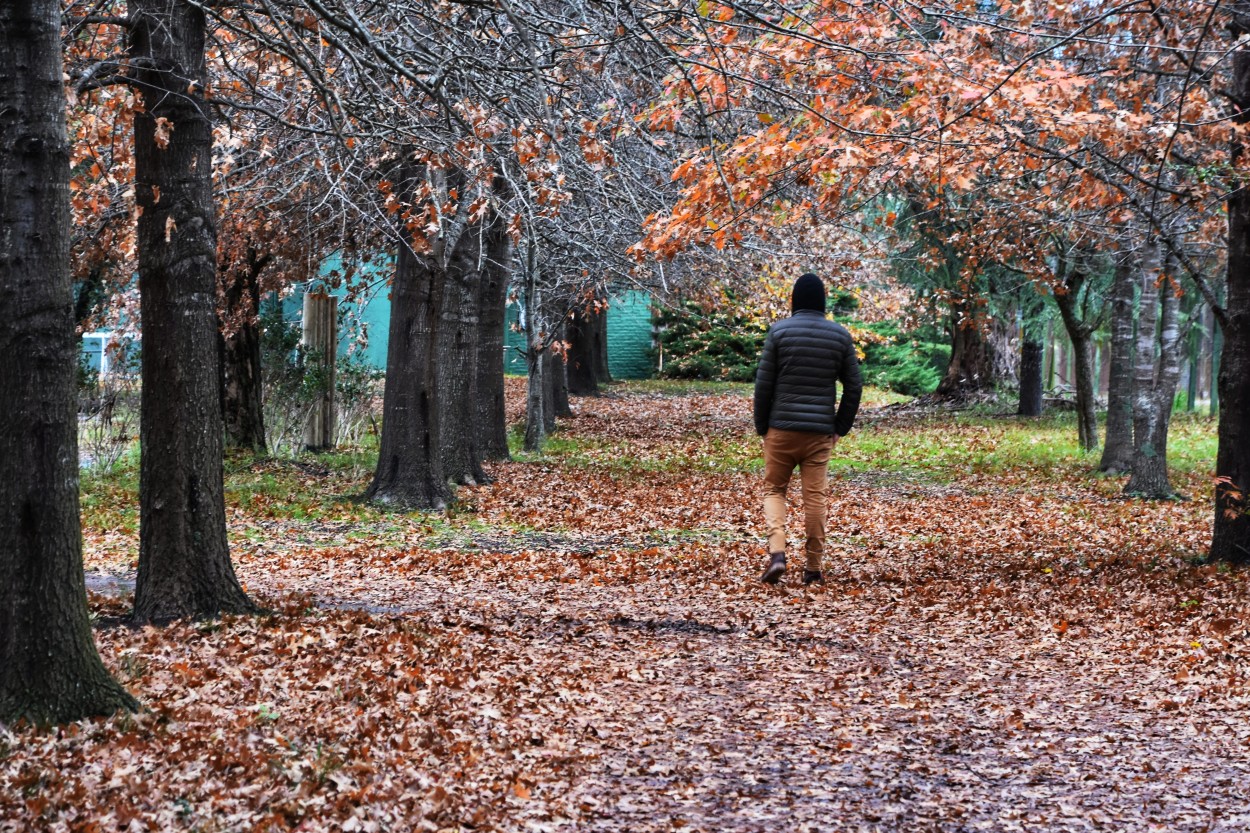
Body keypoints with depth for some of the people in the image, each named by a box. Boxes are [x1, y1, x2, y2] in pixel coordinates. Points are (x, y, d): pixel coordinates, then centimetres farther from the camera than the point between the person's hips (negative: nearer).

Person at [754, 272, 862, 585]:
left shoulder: (779, 331, -4)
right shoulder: (840, 335, 4)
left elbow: (764, 383, -4)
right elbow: (854, 387, 5)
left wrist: (761, 426, 6)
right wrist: (840, 428, 12)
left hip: (781, 428, -1)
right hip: (820, 431, 2)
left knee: (773, 489, 10)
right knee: (816, 496, 6)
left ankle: (777, 551, -9)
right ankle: (814, 568, 8)